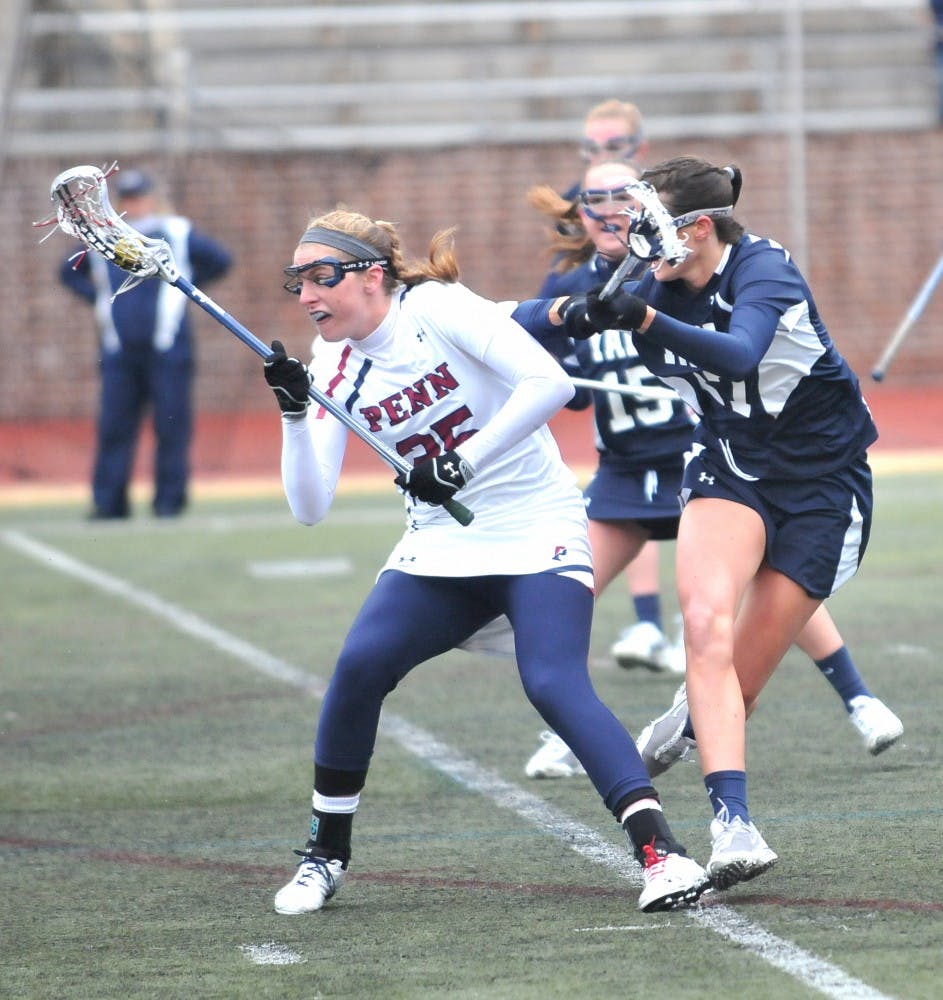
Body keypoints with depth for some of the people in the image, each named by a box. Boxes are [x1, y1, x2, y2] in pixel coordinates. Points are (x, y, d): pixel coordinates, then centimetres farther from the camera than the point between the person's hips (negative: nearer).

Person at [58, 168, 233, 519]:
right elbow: (69, 272, 25)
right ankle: (108, 501, 2)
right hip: (118, 351, 2)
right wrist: (97, 297, 9)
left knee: (171, 426, -3)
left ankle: (169, 499, 2)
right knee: (113, 427, 0)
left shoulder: (177, 234, 5)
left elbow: (221, 260, 7)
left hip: (167, 348, -2)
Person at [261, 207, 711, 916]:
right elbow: (311, 506, -4)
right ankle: (328, 854, 0)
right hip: (440, 550, 5)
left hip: (538, 535, -5)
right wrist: (295, 413, -18)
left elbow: (550, 381, -26)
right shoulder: (334, 369, 3)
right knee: (358, 665, -16)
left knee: (555, 684, -26)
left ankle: (662, 851, -29)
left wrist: (463, 463, -29)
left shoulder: (436, 309, -14)